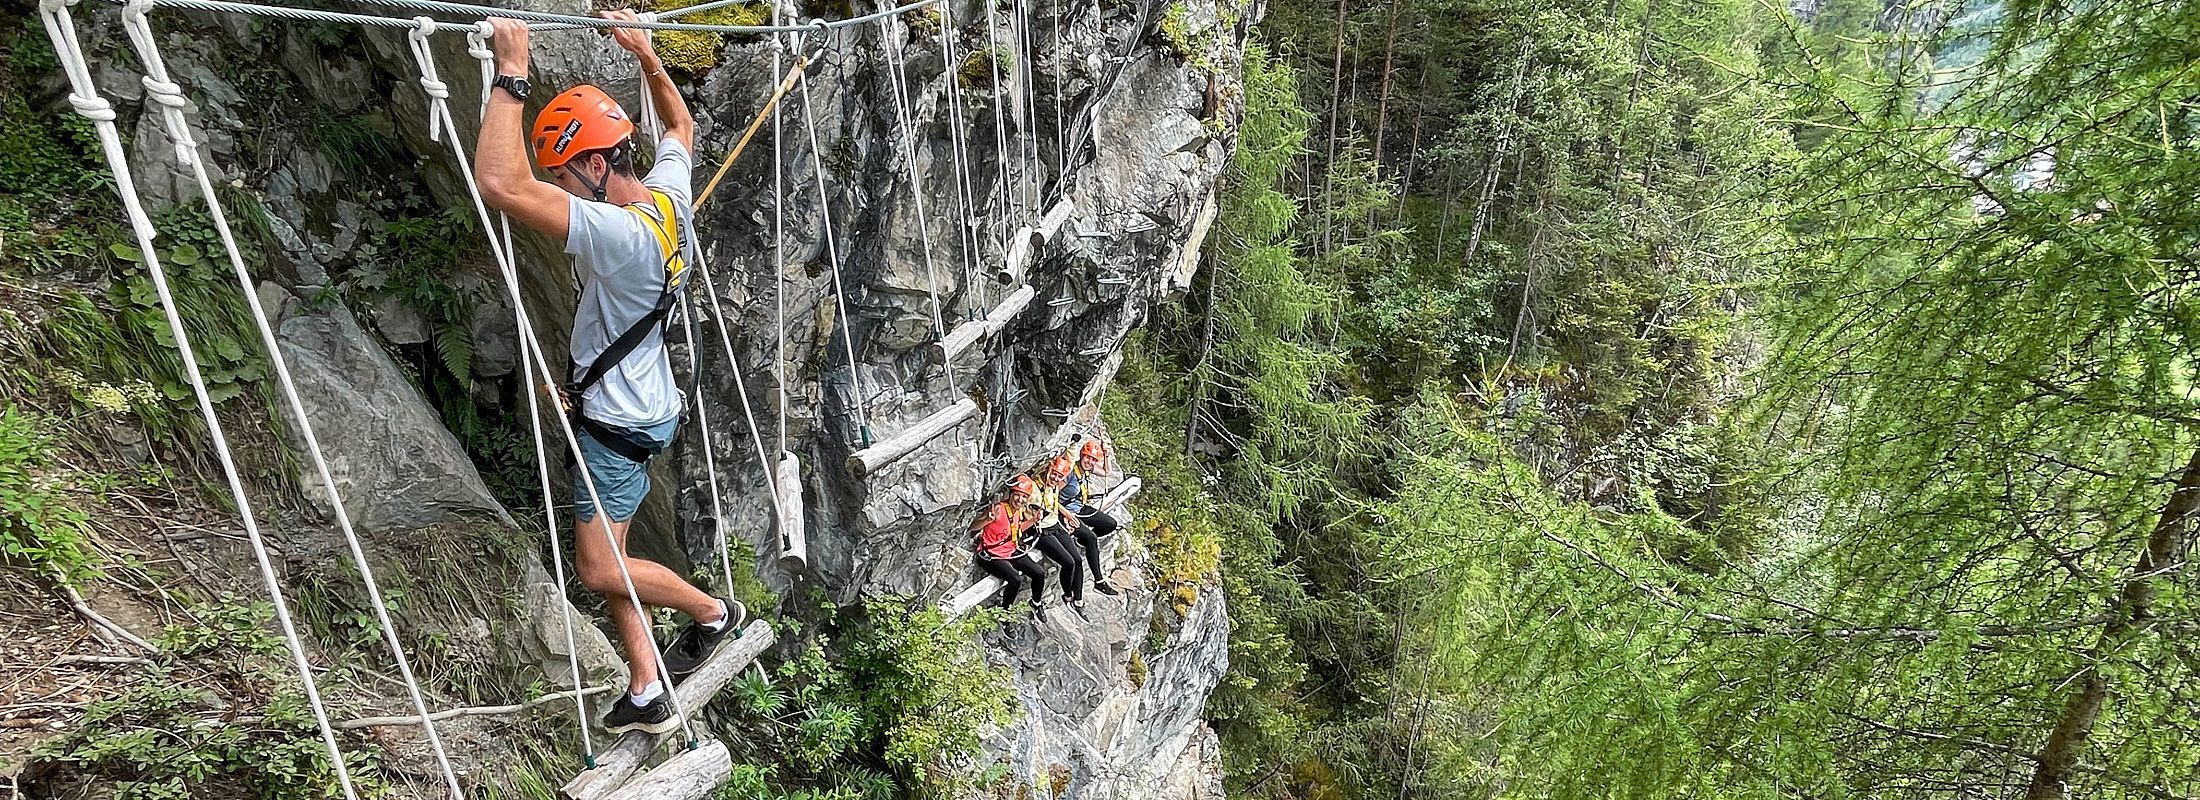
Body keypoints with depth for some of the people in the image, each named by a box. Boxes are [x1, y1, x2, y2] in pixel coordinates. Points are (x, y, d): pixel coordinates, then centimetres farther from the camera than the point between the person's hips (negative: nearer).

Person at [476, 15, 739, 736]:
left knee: (600, 570, 0)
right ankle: (647, 695, 24)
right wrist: (646, 53, 16)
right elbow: (681, 124, 19)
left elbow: (499, 183, -39)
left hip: (620, 425, -10)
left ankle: (713, 612, 22)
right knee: (605, 560, 15)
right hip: (640, 406, 10)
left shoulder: (618, 233, -30)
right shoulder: (668, 195, -3)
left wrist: (511, 73, -33)